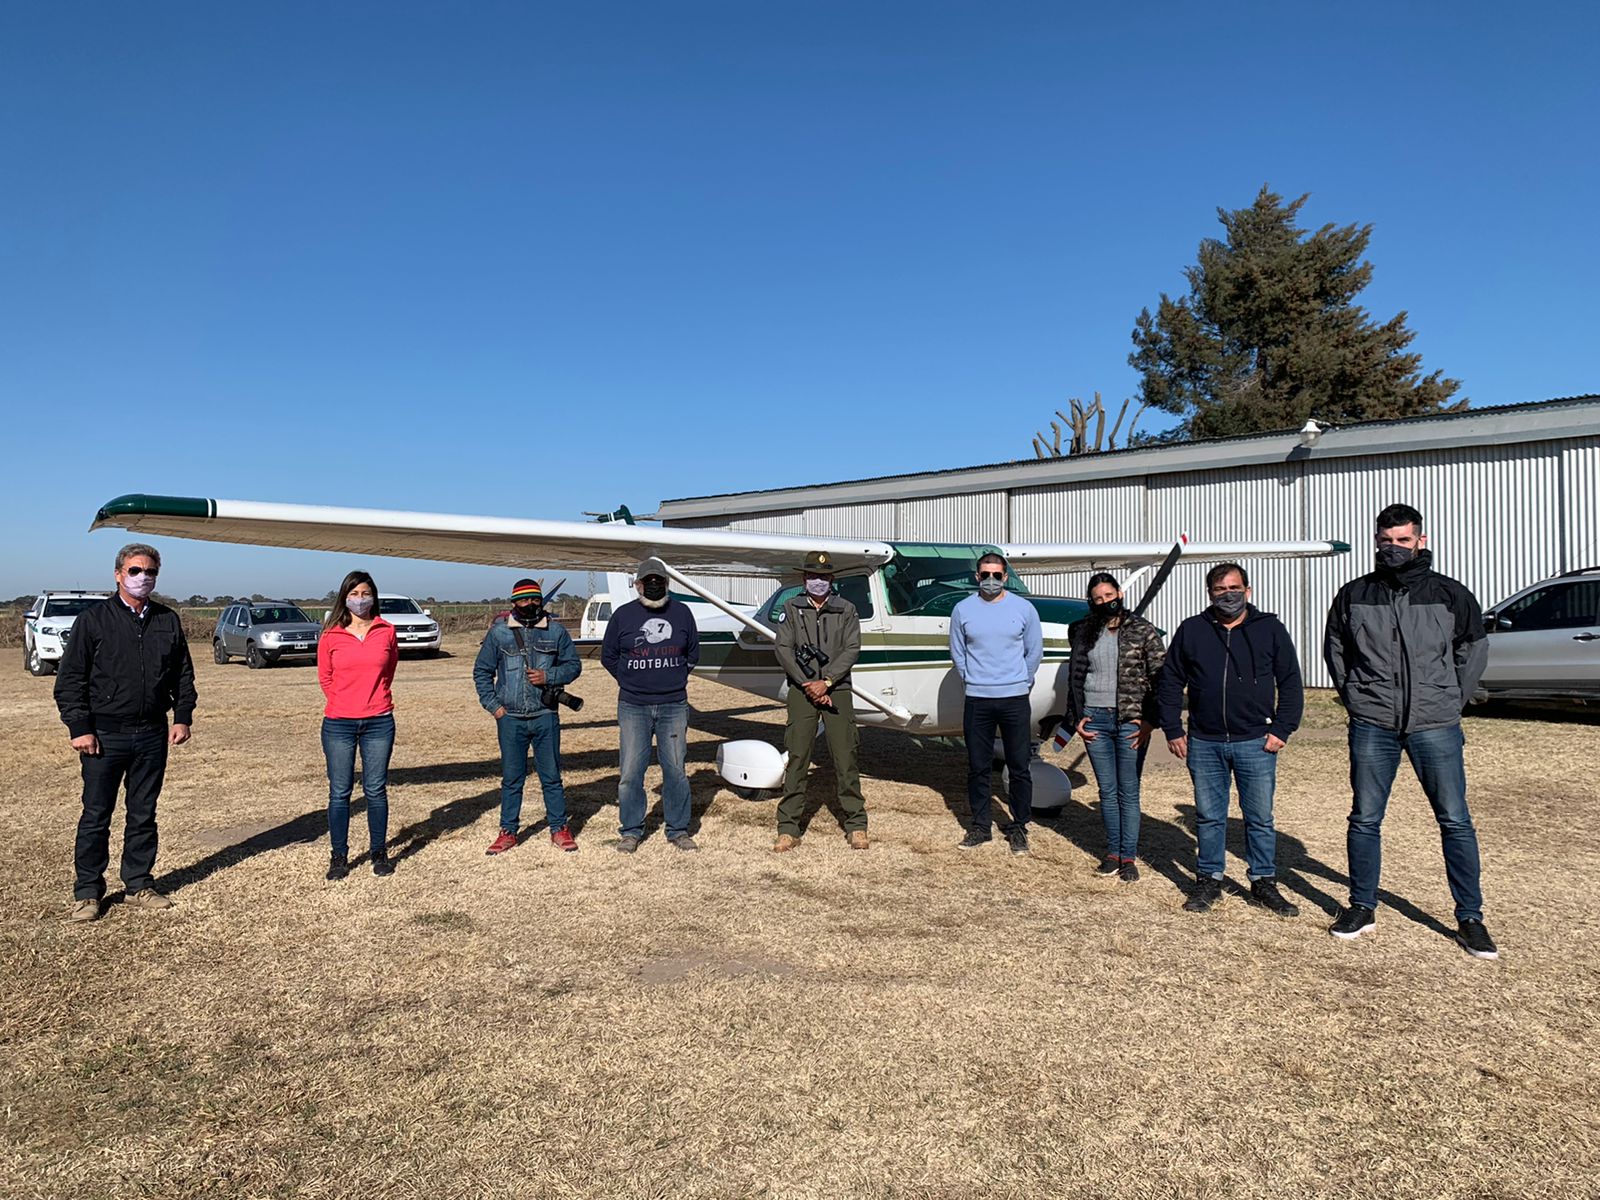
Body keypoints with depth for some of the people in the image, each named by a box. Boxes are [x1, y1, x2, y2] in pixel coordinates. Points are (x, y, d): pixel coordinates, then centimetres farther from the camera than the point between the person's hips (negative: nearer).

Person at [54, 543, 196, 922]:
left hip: (152, 734, 3)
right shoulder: (94, 619, -2)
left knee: (144, 815, 11)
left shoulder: (168, 621, 8)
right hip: (105, 736, -3)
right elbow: (70, 679, -3)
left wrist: (183, 717, 5)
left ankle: (139, 886, 22)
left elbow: (184, 674, 15)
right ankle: (87, 891, 17)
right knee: (96, 816, 4)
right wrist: (79, 728, -9)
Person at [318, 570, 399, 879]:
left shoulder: (387, 632, 2)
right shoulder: (331, 636, 0)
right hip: (338, 724, 0)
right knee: (339, 792, 5)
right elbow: (325, 677, 12)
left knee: (376, 790, 6)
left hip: (378, 723, 0)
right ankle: (339, 856, 16)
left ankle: (379, 852, 18)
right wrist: (343, 702, 11)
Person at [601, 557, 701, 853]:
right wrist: (631, 682, 8)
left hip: (674, 706, 1)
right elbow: (608, 656, 12)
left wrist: (676, 678, 11)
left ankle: (678, 830, 16)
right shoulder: (623, 615, 2)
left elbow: (693, 653, 19)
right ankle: (631, 830, 13)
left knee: (675, 769, 4)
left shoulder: (682, 612, 6)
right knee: (631, 770, 0)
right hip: (633, 707, -1)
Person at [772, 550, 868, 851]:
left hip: (837, 690, 0)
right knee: (796, 758, 0)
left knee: (845, 757, 1)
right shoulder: (791, 608, 7)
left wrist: (825, 682, -12)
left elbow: (852, 649, -2)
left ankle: (856, 825, 9)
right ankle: (788, 829, 5)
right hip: (801, 691, 0)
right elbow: (784, 649, -1)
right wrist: (808, 686, -10)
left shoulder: (846, 609, 7)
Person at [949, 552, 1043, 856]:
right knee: (978, 768, 7)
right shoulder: (963, 610, 3)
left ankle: (1019, 827, 16)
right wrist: (975, 682, 8)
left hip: (1015, 699, -1)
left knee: (1020, 768, 4)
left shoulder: (1024, 608, 1)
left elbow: (1035, 652, 8)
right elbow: (957, 653, 10)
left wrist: (1019, 682, 9)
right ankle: (980, 825, 20)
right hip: (977, 700, 1)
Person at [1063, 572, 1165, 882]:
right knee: (1107, 790, 9)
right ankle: (1113, 853, 18)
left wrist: (1151, 720, -7)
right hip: (1095, 719, 3)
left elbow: (1161, 676, -2)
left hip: (1131, 721, -3)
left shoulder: (1143, 631, -2)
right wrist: (1076, 719, 5)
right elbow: (1075, 678, 12)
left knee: (1128, 792, 2)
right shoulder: (1084, 633, 7)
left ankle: (1129, 857, 11)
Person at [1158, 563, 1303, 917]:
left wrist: (1281, 729, -3)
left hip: (1255, 742, -1)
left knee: (1260, 818, 6)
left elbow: (1290, 684, 5)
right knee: (1208, 816, 9)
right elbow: (1170, 683, 9)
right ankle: (1209, 881, 21)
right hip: (1204, 744, 1)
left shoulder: (1271, 630, 3)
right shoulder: (1191, 631, 5)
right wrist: (1173, 731, 4)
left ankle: (1264, 883, 20)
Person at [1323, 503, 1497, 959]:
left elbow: (1473, 651, 12)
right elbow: (1334, 649, 15)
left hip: (1435, 727, -1)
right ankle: (1361, 907, 20)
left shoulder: (1451, 595, 1)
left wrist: (1449, 702, 7)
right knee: (1364, 819, 7)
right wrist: (1356, 697, 8)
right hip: (1372, 727, 1)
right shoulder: (1353, 595, 4)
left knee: (1455, 821, 3)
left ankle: (1470, 918, 15)